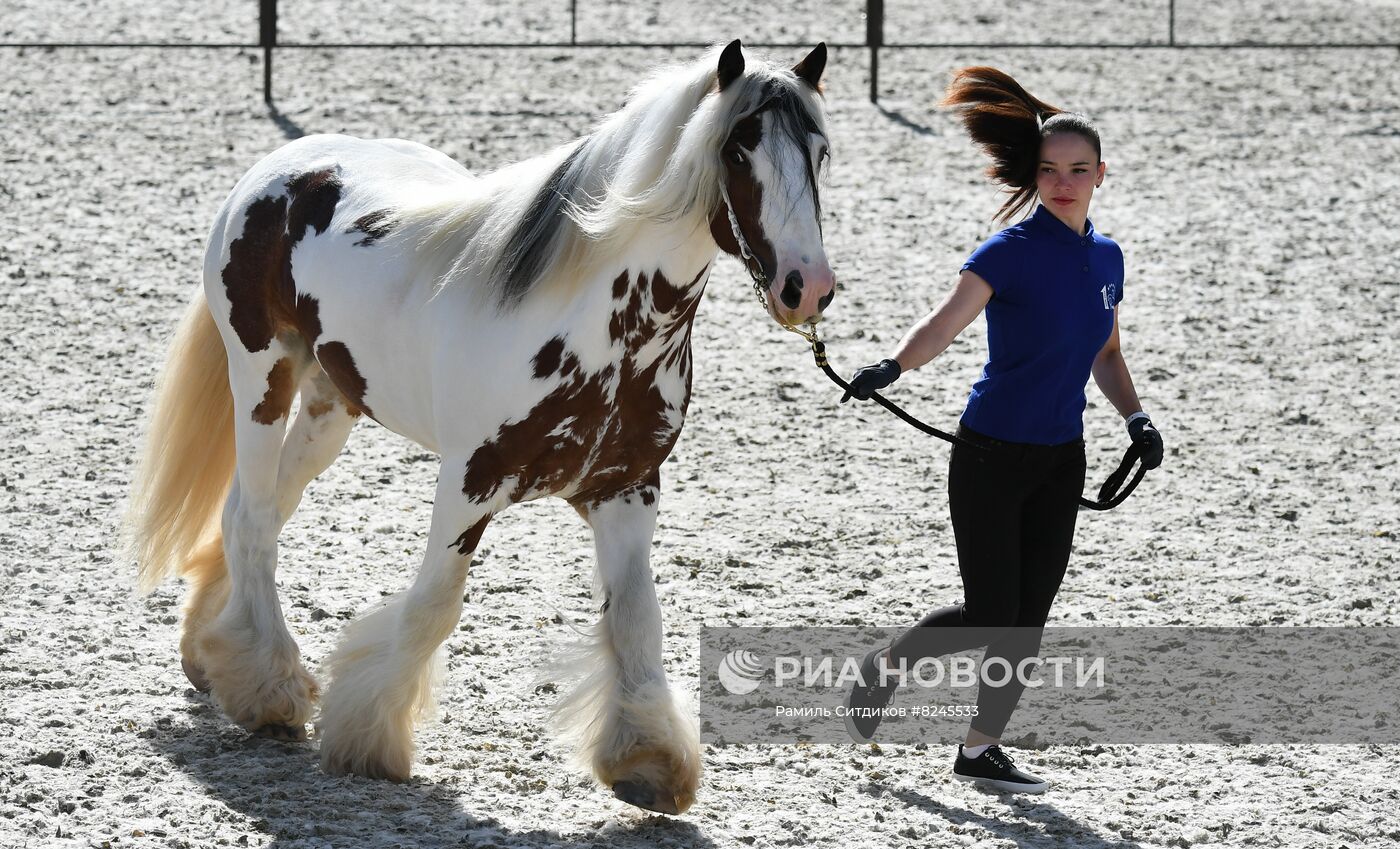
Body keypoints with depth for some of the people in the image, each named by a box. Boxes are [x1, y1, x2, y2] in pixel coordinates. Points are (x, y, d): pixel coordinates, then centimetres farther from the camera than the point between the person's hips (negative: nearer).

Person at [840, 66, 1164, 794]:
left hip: (1060, 461, 6)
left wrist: (1136, 418, 3)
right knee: (989, 617, -6)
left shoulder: (1105, 257, 7)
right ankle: (885, 668, 21)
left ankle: (980, 749, 18)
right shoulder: (1013, 250, -13)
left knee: (1029, 618, 6)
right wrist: (893, 367, -43)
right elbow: (945, 323, -24)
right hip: (991, 456, -6)